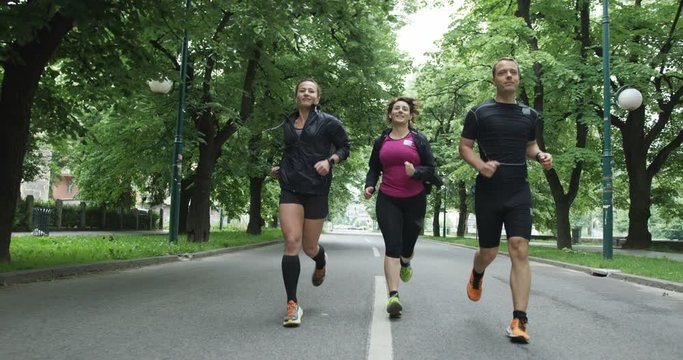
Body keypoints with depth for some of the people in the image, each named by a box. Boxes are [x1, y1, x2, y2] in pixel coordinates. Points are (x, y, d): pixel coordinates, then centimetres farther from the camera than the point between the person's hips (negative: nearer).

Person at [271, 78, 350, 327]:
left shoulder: (328, 122, 2)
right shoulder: (287, 124, 14)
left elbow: (344, 147, 6)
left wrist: (330, 160, -14)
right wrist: (279, 169, 12)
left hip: (316, 189, -2)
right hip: (290, 188, 2)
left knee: (309, 247, 6)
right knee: (291, 241, -14)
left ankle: (321, 262, 47)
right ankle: (292, 305, -9)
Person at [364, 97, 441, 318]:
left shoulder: (419, 139, 3)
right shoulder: (381, 141, 9)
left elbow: (431, 169, 1)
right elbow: (374, 169, 17)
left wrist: (415, 172, -19)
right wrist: (370, 185, -2)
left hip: (414, 200, 0)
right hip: (388, 201, 0)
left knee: (407, 246, 10)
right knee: (392, 246, -12)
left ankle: (405, 262, 48)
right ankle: (393, 296, -16)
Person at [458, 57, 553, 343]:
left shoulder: (529, 114, 10)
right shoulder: (479, 113, 0)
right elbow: (464, 146, 1)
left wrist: (541, 155, 0)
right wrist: (481, 165, -18)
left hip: (518, 192, 2)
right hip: (488, 192, -1)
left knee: (520, 250, -12)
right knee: (489, 252, 9)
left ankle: (519, 321, -10)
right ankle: (477, 275, 47)